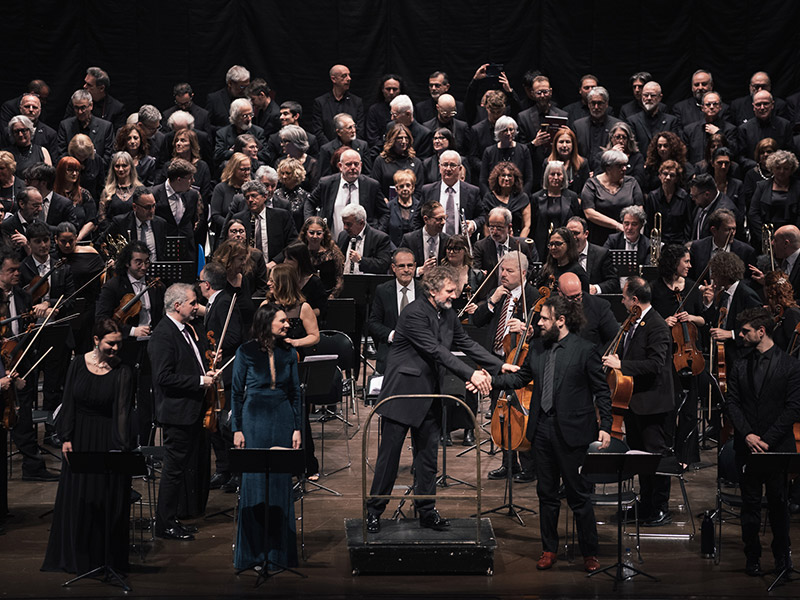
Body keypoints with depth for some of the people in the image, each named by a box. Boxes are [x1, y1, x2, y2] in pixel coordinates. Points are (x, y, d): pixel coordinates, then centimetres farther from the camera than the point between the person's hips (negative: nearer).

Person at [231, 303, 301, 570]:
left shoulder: (288, 353, 6)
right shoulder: (246, 352, -2)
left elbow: (295, 392, 10)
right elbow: (237, 392, 1)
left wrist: (297, 427, 4)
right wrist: (237, 429, -4)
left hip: (282, 420, 3)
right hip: (254, 420, -3)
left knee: (281, 484, 3)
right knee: (253, 484, -1)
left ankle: (279, 549, 11)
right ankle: (251, 550, 8)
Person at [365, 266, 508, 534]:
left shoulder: (448, 315, 8)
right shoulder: (414, 313, -19)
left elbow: (467, 345, 14)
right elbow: (436, 351, -25)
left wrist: (500, 366, 6)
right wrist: (470, 374, -29)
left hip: (429, 396, 8)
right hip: (402, 393, -7)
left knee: (428, 454, 10)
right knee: (389, 454, -1)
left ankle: (426, 511, 18)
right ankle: (373, 511, 10)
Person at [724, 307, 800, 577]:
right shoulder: (740, 366, 9)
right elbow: (732, 403, 6)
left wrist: (768, 439, -13)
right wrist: (747, 435, -10)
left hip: (778, 447, -3)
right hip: (746, 447, 3)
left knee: (778, 504, 5)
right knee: (750, 503, 5)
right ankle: (752, 557, 14)